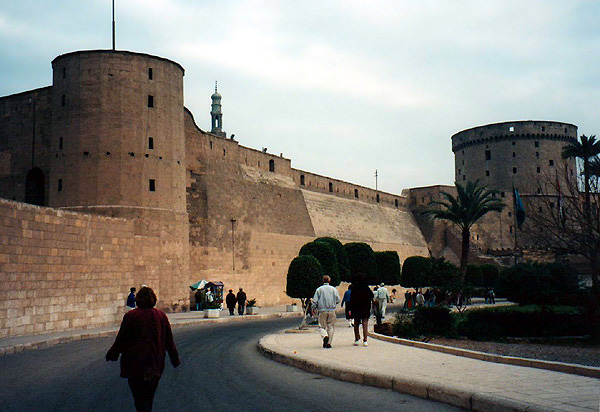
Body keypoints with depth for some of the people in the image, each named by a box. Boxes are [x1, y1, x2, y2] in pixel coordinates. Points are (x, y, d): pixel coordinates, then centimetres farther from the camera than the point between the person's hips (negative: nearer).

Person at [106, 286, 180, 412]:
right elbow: (169, 341, 6)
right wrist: (175, 360, 17)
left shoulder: (130, 316, -9)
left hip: (135, 365, -4)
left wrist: (111, 355, 12)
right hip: (155, 365, 4)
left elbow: (120, 340, -4)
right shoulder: (161, 316, 1)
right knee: (149, 396, 19)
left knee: (139, 398, -2)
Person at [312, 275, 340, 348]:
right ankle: (328, 343, 5)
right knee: (331, 327, 9)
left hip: (322, 310, -1)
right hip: (331, 310, 1)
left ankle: (325, 336, -22)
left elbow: (315, 301, -3)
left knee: (322, 327, 6)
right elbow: (338, 300, 3)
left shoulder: (319, 289, 0)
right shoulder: (334, 289, 3)